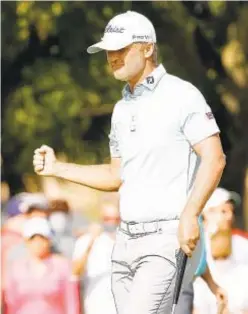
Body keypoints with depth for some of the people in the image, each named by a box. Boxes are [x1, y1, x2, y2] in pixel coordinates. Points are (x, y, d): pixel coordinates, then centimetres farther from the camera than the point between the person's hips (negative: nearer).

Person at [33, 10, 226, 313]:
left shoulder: (181, 95, -7)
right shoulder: (122, 109, 18)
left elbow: (214, 159, -13)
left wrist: (189, 215, -24)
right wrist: (57, 168, 19)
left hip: (166, 236, -8)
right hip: (126, 240, 8)